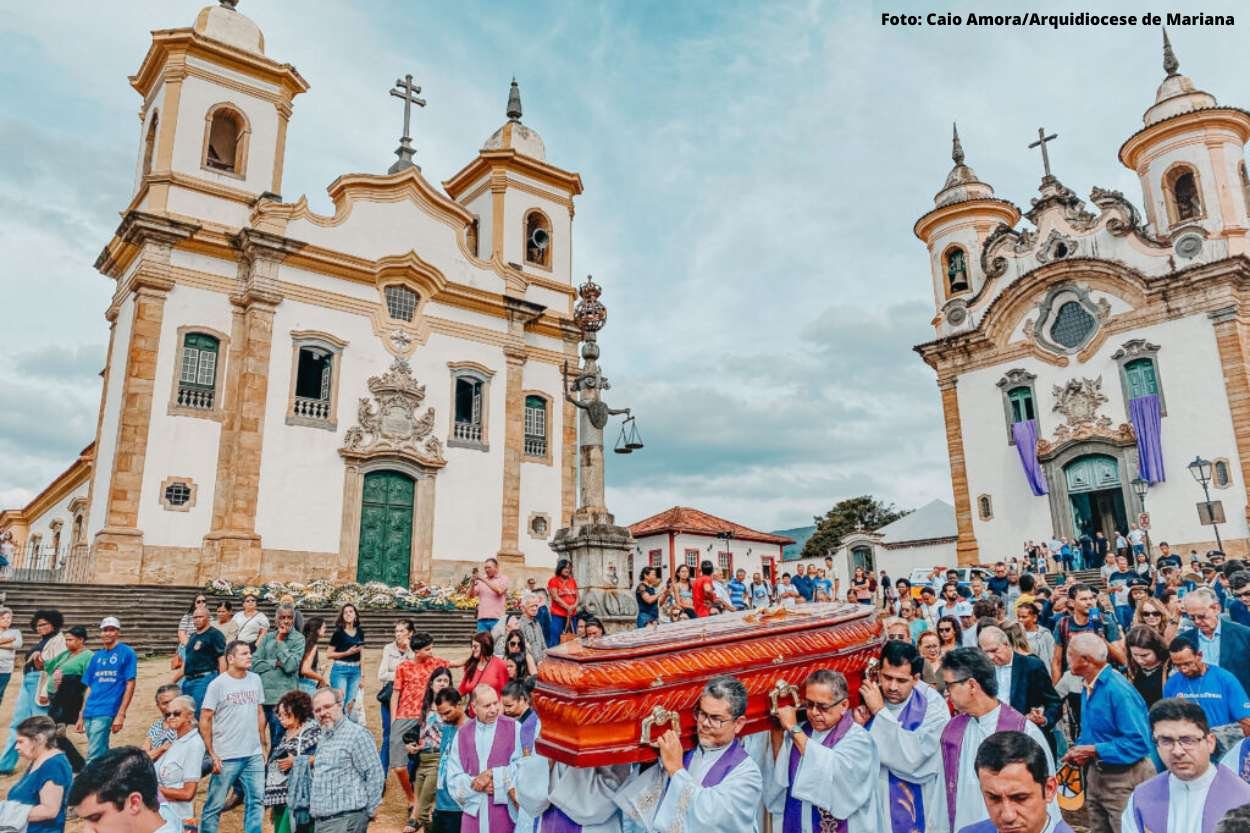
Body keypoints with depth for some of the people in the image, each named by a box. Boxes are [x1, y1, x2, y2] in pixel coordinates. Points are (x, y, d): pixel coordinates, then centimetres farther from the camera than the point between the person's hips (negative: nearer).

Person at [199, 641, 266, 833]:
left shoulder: (255, 680, 6)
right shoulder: (217, 684, -8)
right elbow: (205, 720, -7)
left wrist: (262, 745, 12)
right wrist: (212, 754, -9)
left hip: (254, 755, 4)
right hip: (226, 757, -4)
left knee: (255, 801, 7)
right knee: (215, 804, 5)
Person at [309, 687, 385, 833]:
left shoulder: (357, 733, -11)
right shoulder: (323, 738, 17)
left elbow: (375, 774, -12)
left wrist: (369, 810, -9)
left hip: (345, 819, -8)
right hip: (320, 820, 8)